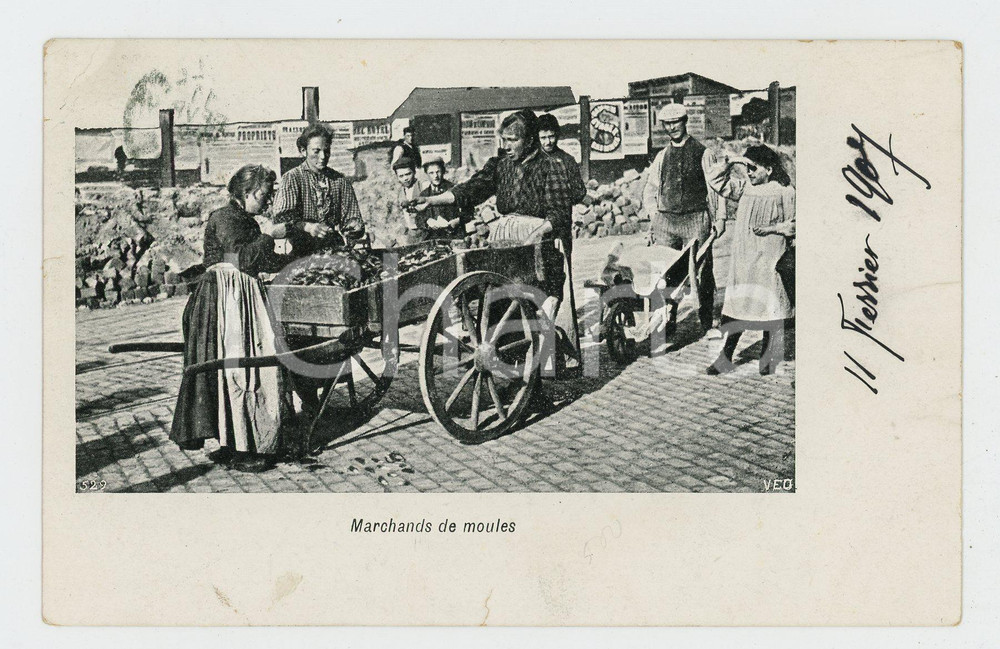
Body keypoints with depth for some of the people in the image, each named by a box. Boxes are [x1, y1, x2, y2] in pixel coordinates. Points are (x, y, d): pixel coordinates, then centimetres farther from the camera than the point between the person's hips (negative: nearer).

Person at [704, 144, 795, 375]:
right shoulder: (744, 187, 9)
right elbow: (715, 179, 8)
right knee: (735, 308, 5)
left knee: (769, 309, 1)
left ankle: (769, 361, 12)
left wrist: (771, 228, -15)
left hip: (770, 260, -4)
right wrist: (731, 162, -3)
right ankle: (725, 359, 10)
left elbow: (793, 225, -1)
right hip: (743, 258, 4)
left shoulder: (785, 192, -4)